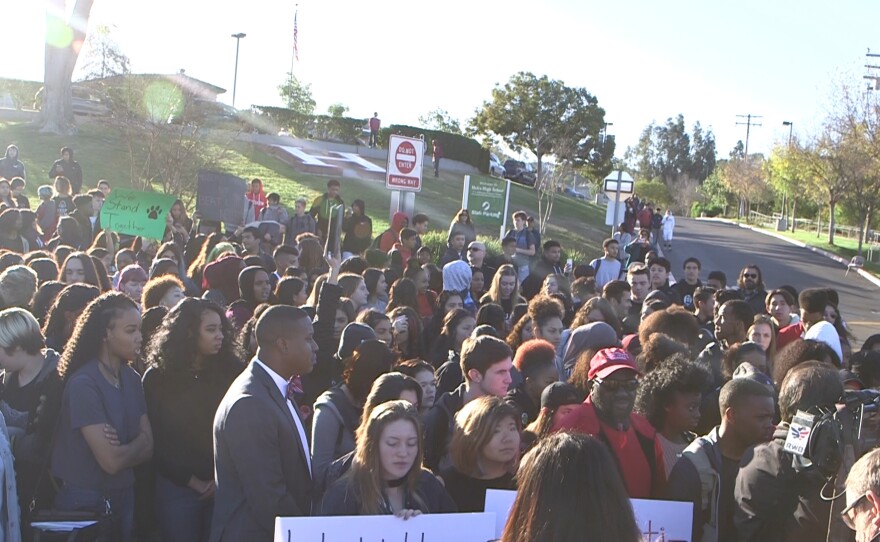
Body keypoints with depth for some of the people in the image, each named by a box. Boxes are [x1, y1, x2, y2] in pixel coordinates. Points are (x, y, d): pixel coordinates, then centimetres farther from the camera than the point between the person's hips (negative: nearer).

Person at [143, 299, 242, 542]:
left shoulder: (230, 372, 0)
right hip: (177, 487, -1)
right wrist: (192, 481, -5)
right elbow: (157, 440, -2)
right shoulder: (158, 378, -2)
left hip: (224, 487, 1)